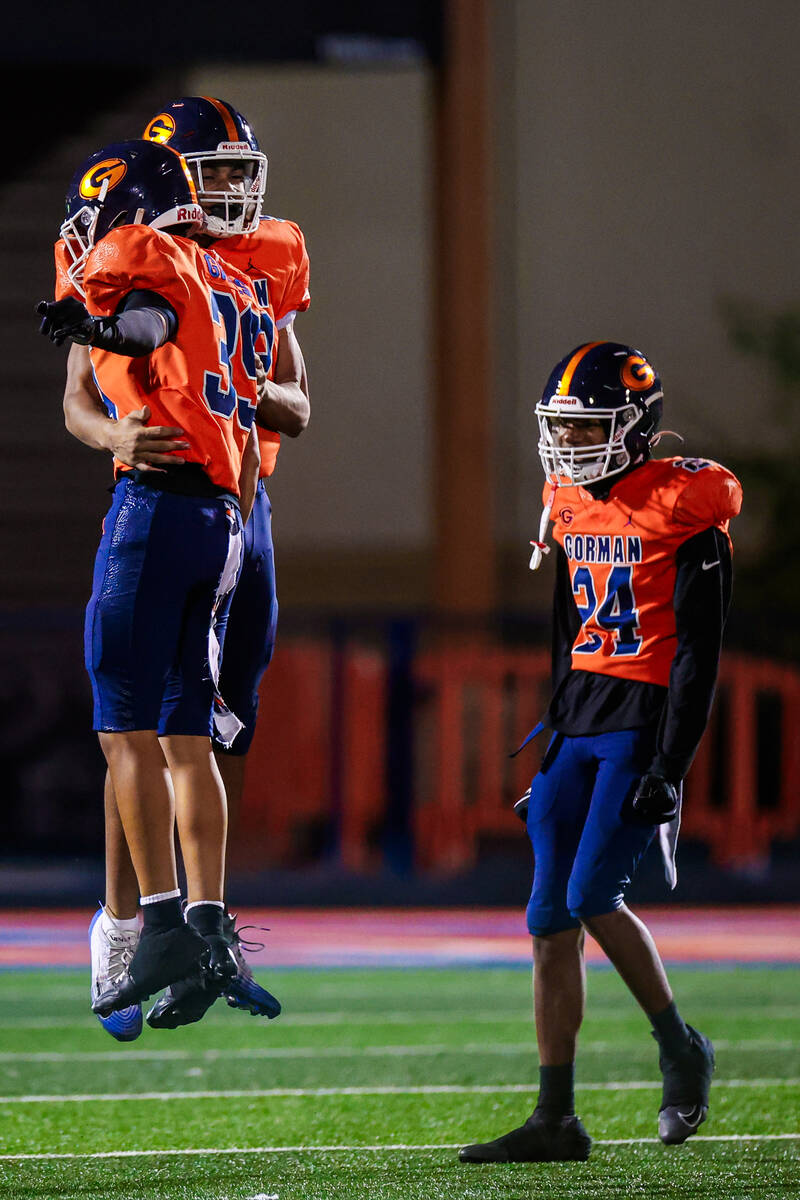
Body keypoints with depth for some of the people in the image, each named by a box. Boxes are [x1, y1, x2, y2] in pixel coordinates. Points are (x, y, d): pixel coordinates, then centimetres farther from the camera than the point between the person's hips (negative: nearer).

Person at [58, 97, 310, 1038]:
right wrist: (118, 437, -32)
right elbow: (77, 401, -10)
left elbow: (297, 412, 10)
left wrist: (243, 388, -12)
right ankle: (121, 930, -4)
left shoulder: (265, 269, 10)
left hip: (244, 502, 5)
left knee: (229, 722, 8)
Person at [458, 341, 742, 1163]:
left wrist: (668, 769, -17)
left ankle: (680, 1049, 9)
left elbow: (697, 654, -12)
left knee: (592, 897, -15)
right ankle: (555, 1120, 2)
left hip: (644, 725, -7)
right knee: (551, 920, 0)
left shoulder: (682, 508, -10)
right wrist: (553, 744, 20)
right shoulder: (573, 507, 12)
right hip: (581, 727, 7)